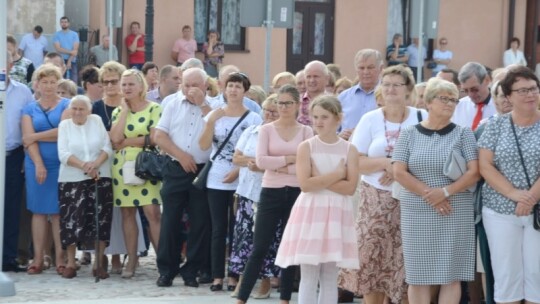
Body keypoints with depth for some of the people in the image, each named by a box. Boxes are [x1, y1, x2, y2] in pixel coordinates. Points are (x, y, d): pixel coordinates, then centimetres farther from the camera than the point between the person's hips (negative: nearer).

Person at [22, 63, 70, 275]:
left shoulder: (66, 105, 4)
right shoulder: (30, 109, 10)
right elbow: (28, 139, 0)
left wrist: (35, 136, -5)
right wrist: (38, 164, -12)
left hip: (61, 164, -2)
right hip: (36, 164, 2)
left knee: (59, 210, -1)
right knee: (39, 210, 2)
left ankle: (60, 257, 1)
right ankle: (38, 259, 2)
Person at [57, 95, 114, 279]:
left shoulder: (97, 121, 5)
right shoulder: (65, 125, 3)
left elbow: (107, 148, 0)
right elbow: (63, 154, -7)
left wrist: (96, 163, -18)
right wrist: (84, 165, -19)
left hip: (100, 178, 1)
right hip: (72, 180, -1)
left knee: (100, 221, -1)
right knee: (72, 221, -3)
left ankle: (98, 264, 5)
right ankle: (70, 264, 7)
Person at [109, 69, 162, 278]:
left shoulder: (154, 109, -1)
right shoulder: (118, 111, 12)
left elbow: (154, 138, -13)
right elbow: (115, 138, -5)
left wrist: (127, 141, -7)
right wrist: (125, 110, -2)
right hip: (123, 166, 4)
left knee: (153, 213, -12)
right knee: (127, 213, 6)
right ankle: (131, 260, 12)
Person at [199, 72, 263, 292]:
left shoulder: (253, 118, -1)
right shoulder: (214, 115, 7)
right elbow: (204, 146, -1)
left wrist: (238, 171, -14)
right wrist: (211, 122, -14)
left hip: (241, 181, -2)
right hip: (216, 181, 2)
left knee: (237, 229, 1)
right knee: (219, 229, 3)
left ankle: (234, 276, 6)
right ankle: (217, 276, 5)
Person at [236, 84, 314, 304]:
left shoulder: (306, 131, 4)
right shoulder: (266, 130, 3)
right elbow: (260, 161, -10)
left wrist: (281, 168, -12)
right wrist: (291, 159, -10)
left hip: (297, 194, 1)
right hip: (271, 193, -1)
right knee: (259, 249, -2)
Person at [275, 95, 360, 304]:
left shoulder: (349, 149, 3)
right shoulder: (306, 147, 0)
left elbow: (350, 187, -7)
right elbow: (305, 184, -12)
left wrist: (320, 178, -12)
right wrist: (337, 174, -9)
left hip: (337, 214, 1)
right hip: (310, 211, -1)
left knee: (330, 278, 5)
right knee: (308, 277, -2)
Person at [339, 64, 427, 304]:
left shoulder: (422, 119, 3)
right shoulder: (369, 120, 5)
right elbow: (356, 163, 1)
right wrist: (386, 163, -14)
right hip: (375, 200, 1)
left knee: (404, 260, -5)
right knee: (372, 257, 0)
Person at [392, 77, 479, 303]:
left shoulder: (463, 134, 4)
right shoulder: (409, 134, 5)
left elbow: (474, 172, -4)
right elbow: (399, 172, -3)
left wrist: (446, 192, -16)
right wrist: (429, 194, -13)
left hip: (455, 213, -1)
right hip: (416, 213, 1)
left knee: (451, 275, -1)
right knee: (417, 275, 2)